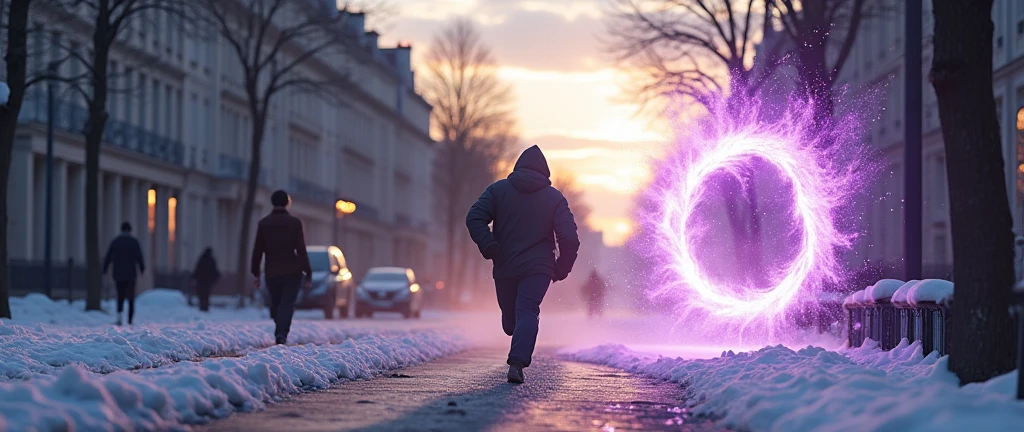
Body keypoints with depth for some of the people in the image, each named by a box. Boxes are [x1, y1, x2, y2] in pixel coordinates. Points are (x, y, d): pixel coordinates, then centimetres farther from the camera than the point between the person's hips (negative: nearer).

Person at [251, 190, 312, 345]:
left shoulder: (263, 223, 1)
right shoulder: (294, 223, -4)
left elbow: (257, 251, 1)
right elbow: (301, 251, -6)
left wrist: (255, 273, 8)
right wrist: (308, 272, 1)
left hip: (272, 273, 2)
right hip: (292, 272, -2)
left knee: (276, 304, 15)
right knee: (287, 304, -5)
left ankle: (279, 332, 24)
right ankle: (282, 333, -22)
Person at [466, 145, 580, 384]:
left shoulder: (498, 189, 8)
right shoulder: (555, 198, 5)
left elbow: (474, 218, -5)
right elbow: (569, 237, -2)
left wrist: (490, 250, -7)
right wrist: (562, 269, 8)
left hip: (505, 267, 2)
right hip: (538, 268, -1)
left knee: (510, 315, 18)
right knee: (527, 312, -13)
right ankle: (517, 361, -30)